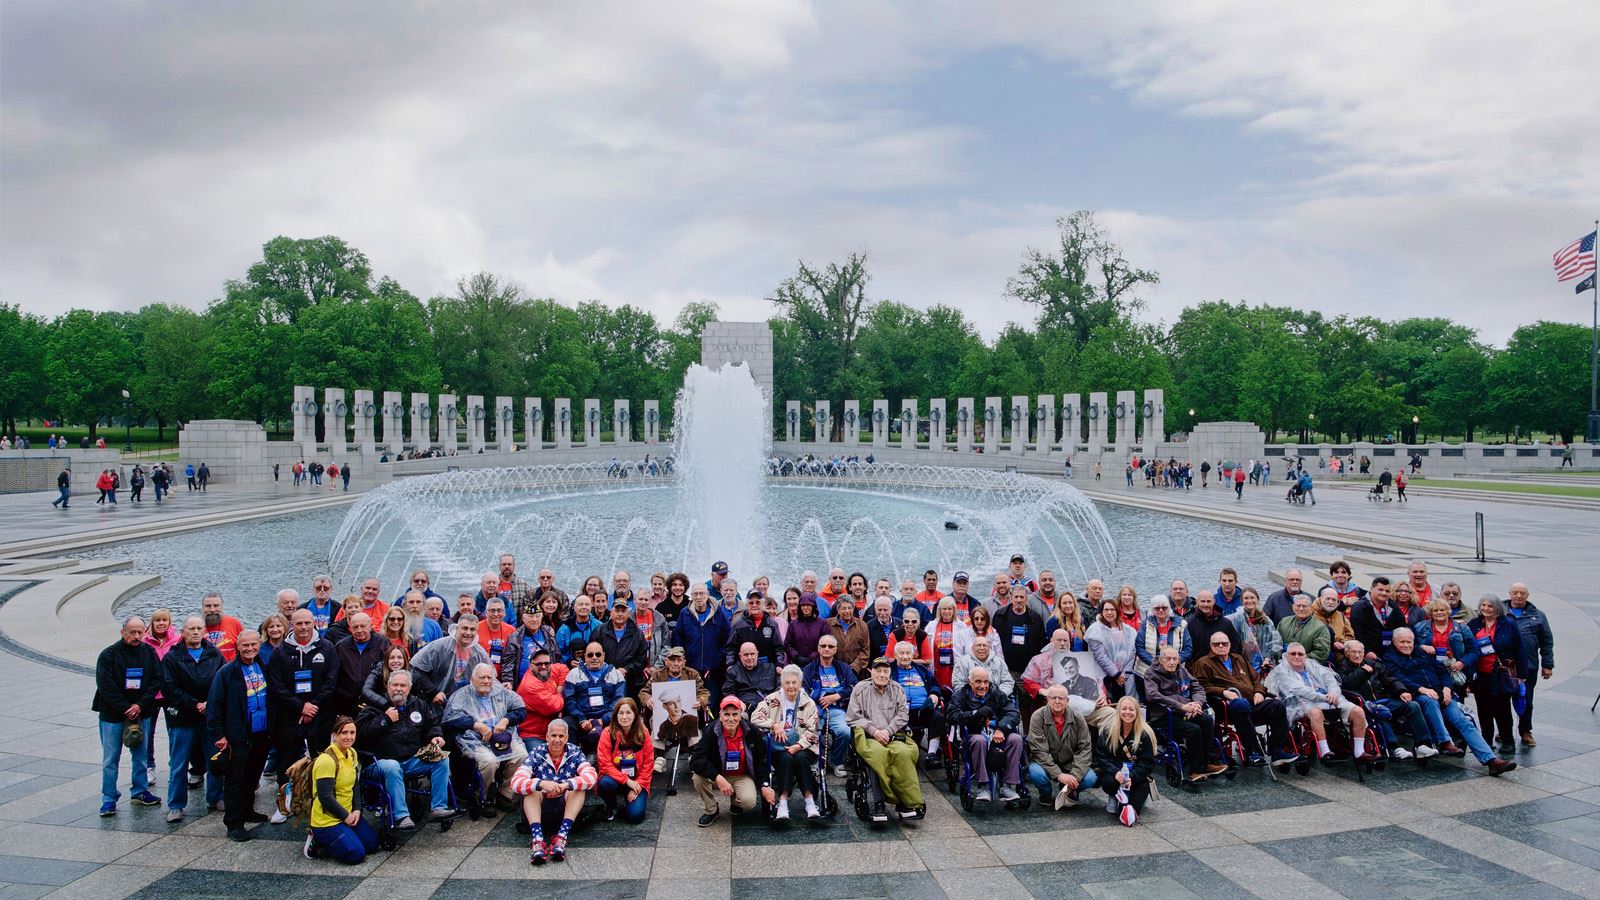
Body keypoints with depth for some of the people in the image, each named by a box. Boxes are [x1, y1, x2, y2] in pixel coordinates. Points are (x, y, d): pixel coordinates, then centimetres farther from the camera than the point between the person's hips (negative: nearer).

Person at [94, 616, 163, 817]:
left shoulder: (149, 652, 1)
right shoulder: (109, 655, -9)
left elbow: (156, 681, 0)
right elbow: (106, 687, -12)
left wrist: (140, 705, -12)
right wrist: (126, 709, -14)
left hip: (141, 713, 3)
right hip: (112, 715, -3)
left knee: (141, 755, 11)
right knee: (110, 759, 2)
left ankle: (140, 791, 25)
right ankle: (109, 799, 10)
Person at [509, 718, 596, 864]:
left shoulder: (574, 753, -2)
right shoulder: (536, 754, -5)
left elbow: (592, 776, -19)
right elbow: (515, 782, -20)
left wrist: (566, 785, -36)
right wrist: (541, 784, -39)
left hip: (566, 807, 1)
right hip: (539, 808, 0)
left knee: (580, 785, -22)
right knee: (531, 786, -25)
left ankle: (562, 837, -36)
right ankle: (537, 839, -43)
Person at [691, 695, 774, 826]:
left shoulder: (751, 733, -13)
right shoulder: (711, 731, -18)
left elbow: (760, 762, -1)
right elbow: (696, 761, -28)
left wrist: (764, 786, -12)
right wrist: (718, 778, -39)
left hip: (742, 777, 0)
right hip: (718, 777, 0)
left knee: (749, 802, -29)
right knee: (698, 776, -30)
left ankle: (735, 801, 12)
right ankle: (711, 810, -3)